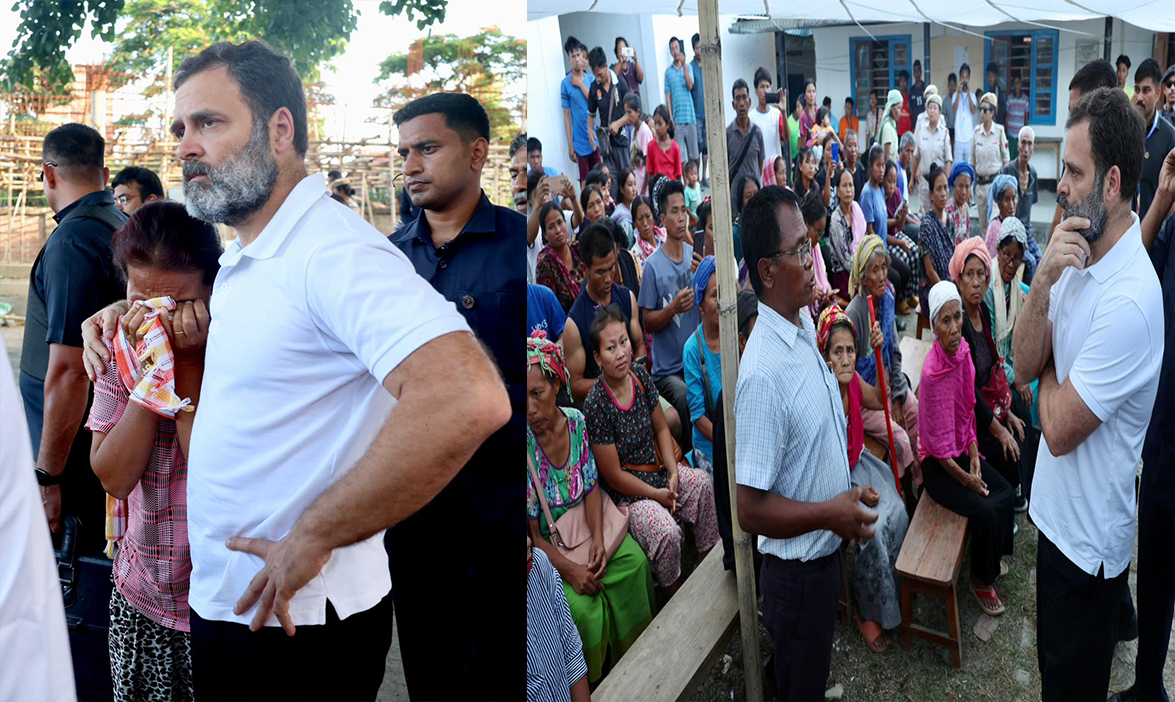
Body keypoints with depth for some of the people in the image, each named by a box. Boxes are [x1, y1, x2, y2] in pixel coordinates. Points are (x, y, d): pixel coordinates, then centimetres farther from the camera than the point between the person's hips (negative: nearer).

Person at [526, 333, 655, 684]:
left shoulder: (575, 420, -8)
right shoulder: (526, 444, -23)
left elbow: (592, 485, 0)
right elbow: (531, 532, -18)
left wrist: (598, 538, -13)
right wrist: (569, 569, -24)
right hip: (543, 544, -5)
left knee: (634, 562, -12)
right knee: (581, 608, -22)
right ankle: (592, 683, 7)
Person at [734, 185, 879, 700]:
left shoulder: (805, 324, -2)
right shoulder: (764, 372, -31)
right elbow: (752, 510, -27)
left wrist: (850, 493, 7)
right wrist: (833, 513, -21)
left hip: (825, 557, 8)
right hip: (797, 574, -8)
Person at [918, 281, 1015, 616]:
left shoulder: (962, 350, -6)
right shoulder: (933, 372, -28)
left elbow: (968, 409, 7)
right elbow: (939, 445, -21)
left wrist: (974, 456, -2)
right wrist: (966, 479, -13)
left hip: (963, 449, 7)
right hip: (936, 463, -7)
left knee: (1005, 493, -3)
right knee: (985, 510, -15)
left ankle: (991, 558, 22)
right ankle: (981, 579, 10)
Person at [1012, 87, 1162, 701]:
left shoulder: (1130, 299, -29)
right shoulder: (1079, 255, -2)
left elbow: (1059, 429, -25)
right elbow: (1023, 367, -5)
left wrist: (1047, 368, -5)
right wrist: (1043, 281, -20)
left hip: (1089, 535, -8)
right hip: (1059, 512, 8)